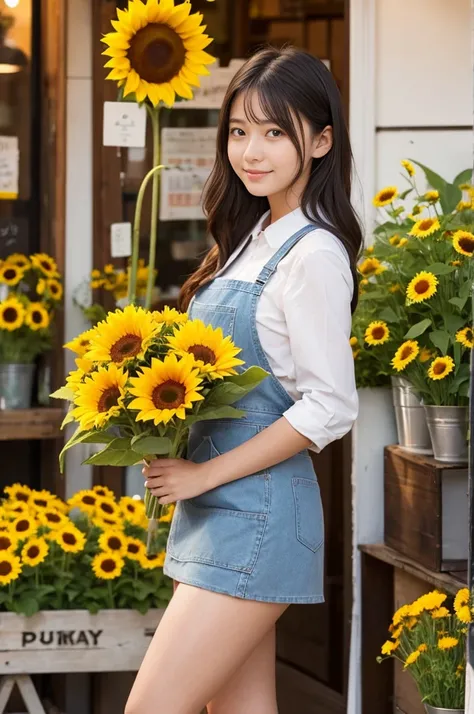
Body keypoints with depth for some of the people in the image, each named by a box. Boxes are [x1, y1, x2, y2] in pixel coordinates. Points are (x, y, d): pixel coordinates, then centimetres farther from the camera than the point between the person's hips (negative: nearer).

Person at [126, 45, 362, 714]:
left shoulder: (313, 254, -14)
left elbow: (329, 407, -19)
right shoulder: (254, 237, 13)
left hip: (255, 514, -9)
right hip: (217, 509, 9)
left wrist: (203, 475, -15)